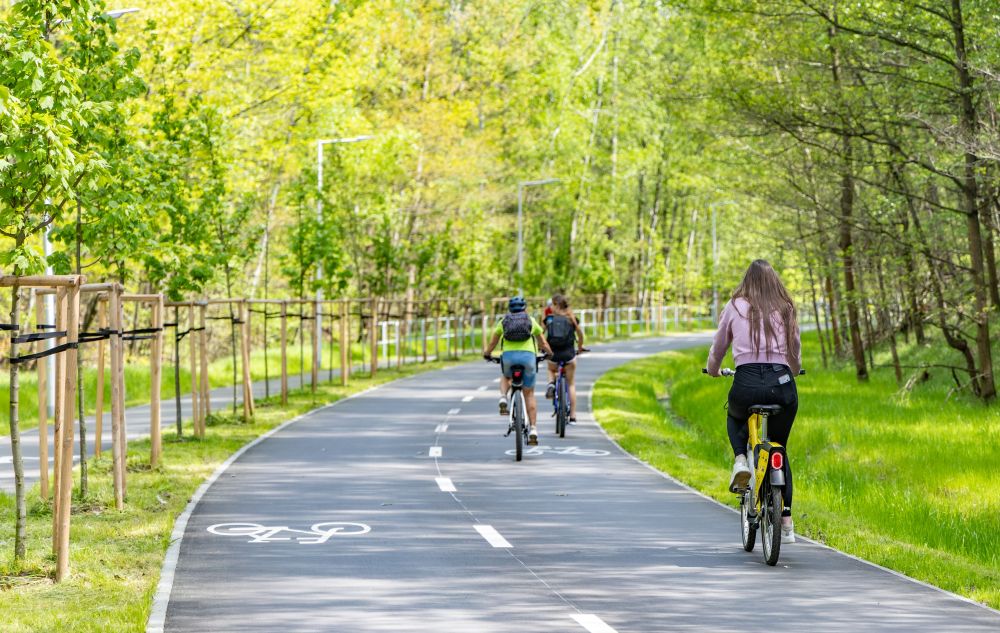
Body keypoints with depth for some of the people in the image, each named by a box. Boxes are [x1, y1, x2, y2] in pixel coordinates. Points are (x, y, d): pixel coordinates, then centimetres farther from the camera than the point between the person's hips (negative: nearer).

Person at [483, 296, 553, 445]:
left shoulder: (503, 321, 20)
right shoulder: (531, 321, 20)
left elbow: (492, 343, 26)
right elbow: (543, 344, 26)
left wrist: (487, 354, 46)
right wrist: (550, 354, 46)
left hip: (508, 355, 0)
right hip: (528, 356, 0)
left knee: (506, 377, 34)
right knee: (529, 394, 11)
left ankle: (503, 400, 4)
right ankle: (533, 429, 3)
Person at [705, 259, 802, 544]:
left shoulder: (736, 307, 10)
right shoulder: (786, 310, 14)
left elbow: (718, 348, 22)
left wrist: (713, 370, 43)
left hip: (747, 382, -1)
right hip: (783, 384, 2)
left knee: (735, 418, 35)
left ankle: (740, 460, 4)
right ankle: (786, 522, 12)